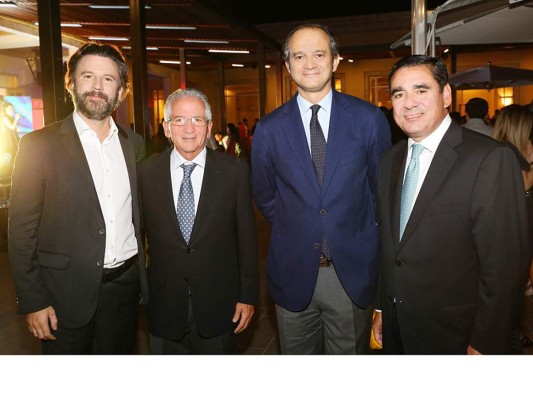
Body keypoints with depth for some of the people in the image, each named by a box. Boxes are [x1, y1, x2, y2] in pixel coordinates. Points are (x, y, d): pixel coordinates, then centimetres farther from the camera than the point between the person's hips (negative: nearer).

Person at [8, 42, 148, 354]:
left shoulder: (135, 144, 5)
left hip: (125, 284, 4)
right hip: (68, 292, -3)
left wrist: (143, 274, 8)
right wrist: (33, 302, -10)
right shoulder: (39, 144, -8)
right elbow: (22, 231, -8)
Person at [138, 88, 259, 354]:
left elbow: (247, 238, -3)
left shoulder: (235, 172, -7)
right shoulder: (145, 173, -4)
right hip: (164, 310, 1)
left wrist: (248, 296, -2)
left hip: (219, 307, 0)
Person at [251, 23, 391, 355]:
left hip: (354, 270, 0)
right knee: (297, 352, 17)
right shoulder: (269, 128, -2)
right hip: (293, 273, 1)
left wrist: (367, 238, 6)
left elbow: (382, 186, 5)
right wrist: (293, 232, 5)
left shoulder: (370, 119, -3)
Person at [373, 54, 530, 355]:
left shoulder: (491, 159, -18)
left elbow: (505, 264, -18)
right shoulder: (391, 160, 4)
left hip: (455, 337, -6)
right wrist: (383, 307, 10)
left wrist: (484, 344, -15)